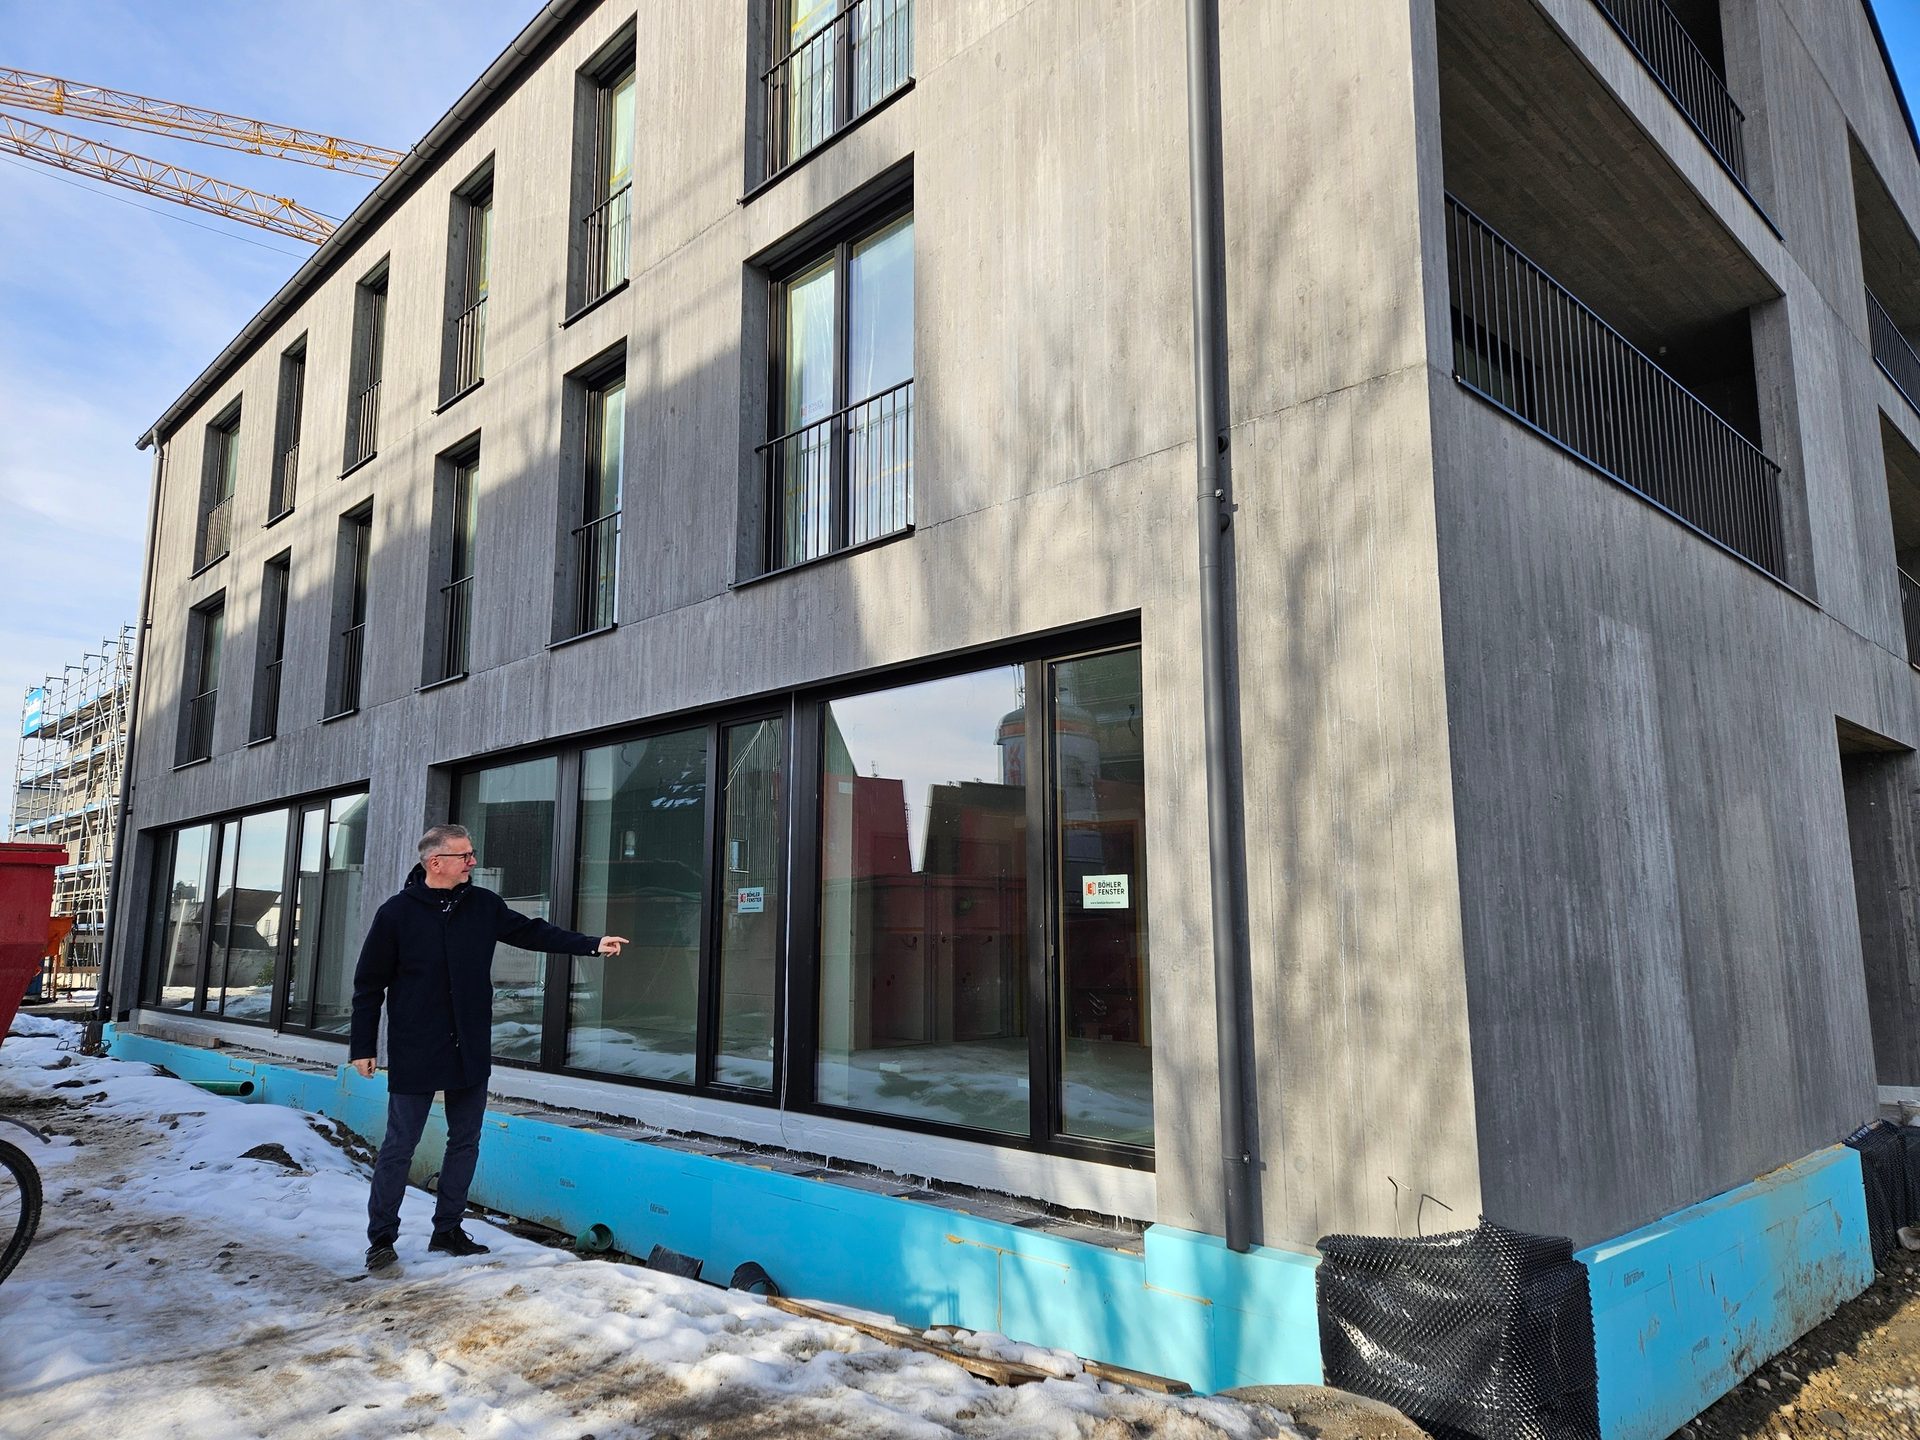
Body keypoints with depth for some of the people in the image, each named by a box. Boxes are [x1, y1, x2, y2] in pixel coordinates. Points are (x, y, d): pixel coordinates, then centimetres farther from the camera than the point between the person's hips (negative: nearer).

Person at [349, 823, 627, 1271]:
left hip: (470, 1052, 4)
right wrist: (363, 1048, -4)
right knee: (399, 1146, 3)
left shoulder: (484, 906, 2)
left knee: (466, 1141, 12)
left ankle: (448, 1229, 26)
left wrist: (592, 944, -5)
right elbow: (369, 985, -3)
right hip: (414, 1056, -4)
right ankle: (381, 1237, 19)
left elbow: (532, 931, 5)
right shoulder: (396, 913, -8)